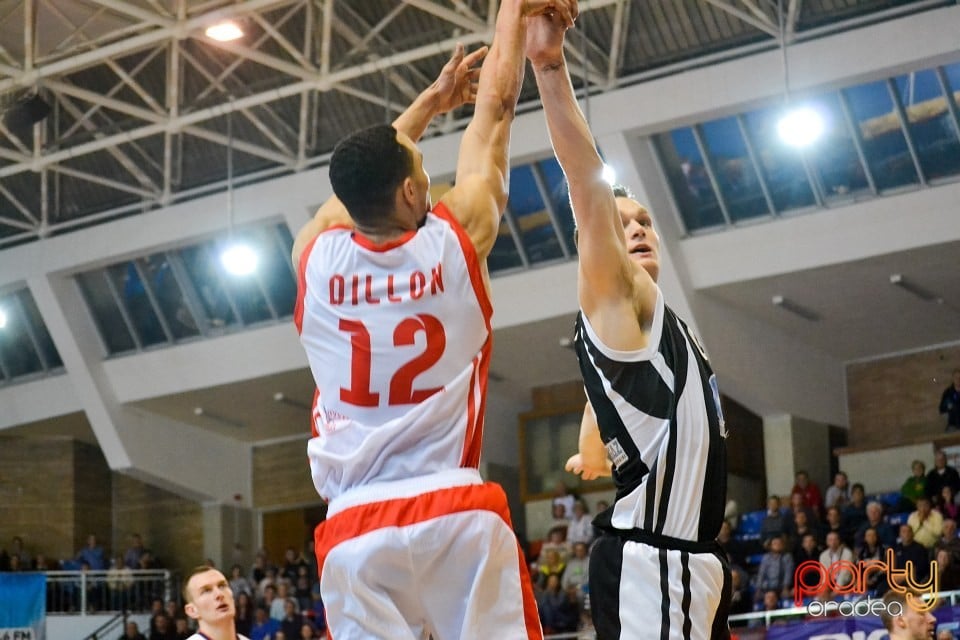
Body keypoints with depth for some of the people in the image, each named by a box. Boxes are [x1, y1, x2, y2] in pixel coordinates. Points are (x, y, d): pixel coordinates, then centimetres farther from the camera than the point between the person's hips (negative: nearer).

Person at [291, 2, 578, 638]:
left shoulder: (315, 255, 4)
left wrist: (428, 104, 39)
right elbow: (495, 109, 13)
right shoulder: (455, 240, -1)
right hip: (458, 514, -2)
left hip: (355, 529, 2)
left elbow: (365, 181, 27)